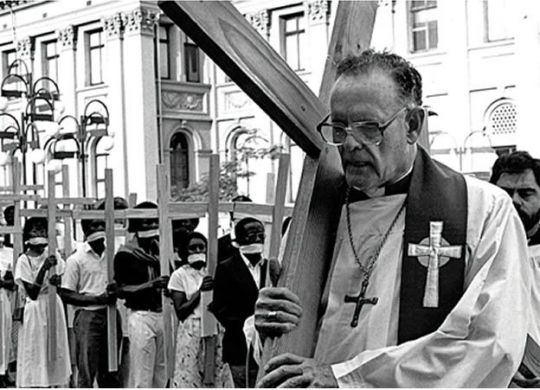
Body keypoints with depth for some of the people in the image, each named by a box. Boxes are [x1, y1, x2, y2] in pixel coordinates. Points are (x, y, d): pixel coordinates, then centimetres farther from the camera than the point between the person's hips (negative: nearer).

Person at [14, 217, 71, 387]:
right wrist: (44, 268, -23)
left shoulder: (53, 256, 4)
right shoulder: (24, 261, -7)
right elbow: (32, 293, -15)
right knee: (34, 354, -3)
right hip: (35, 309, -4)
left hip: (54, 306, 4)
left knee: (56, 353, 6)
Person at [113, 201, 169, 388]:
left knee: (162, 375, 9)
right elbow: (121, 291, -11)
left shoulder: (161, 250, 13)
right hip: (141, 315, -6)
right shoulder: (125, 255, -6)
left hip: (162, 314, 6)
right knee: (141, 376, -5)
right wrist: (151, 285, -21)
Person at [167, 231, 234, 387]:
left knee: (219, 375, 0)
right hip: (191, 332, -3)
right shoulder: (179, 275, 0)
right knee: (190, 377, -5)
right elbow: (180, 312, -6)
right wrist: (200, 290, -13)